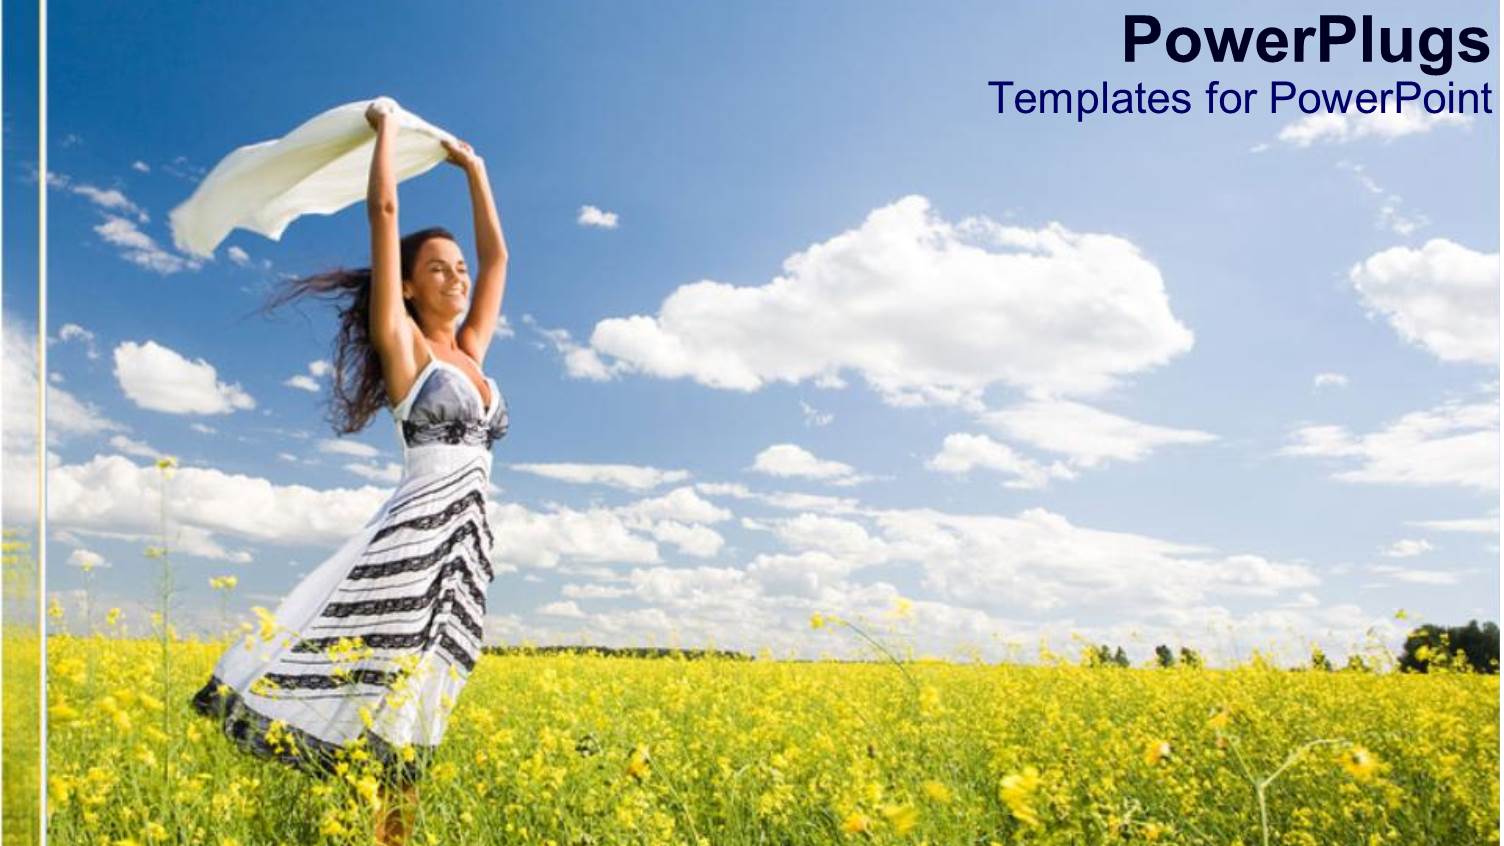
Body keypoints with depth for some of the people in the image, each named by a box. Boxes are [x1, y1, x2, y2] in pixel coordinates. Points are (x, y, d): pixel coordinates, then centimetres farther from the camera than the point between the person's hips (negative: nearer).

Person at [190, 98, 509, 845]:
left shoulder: (470, 352, 19)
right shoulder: (401, 344, 2)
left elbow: (498, 256, 27)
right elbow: (383, 213, -1)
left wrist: (474, 170, 31)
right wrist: (386, 128, 11)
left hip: (466, 547, 6)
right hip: (415, 538, -6)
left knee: (411, 721, 6)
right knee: (382, 698, -11)